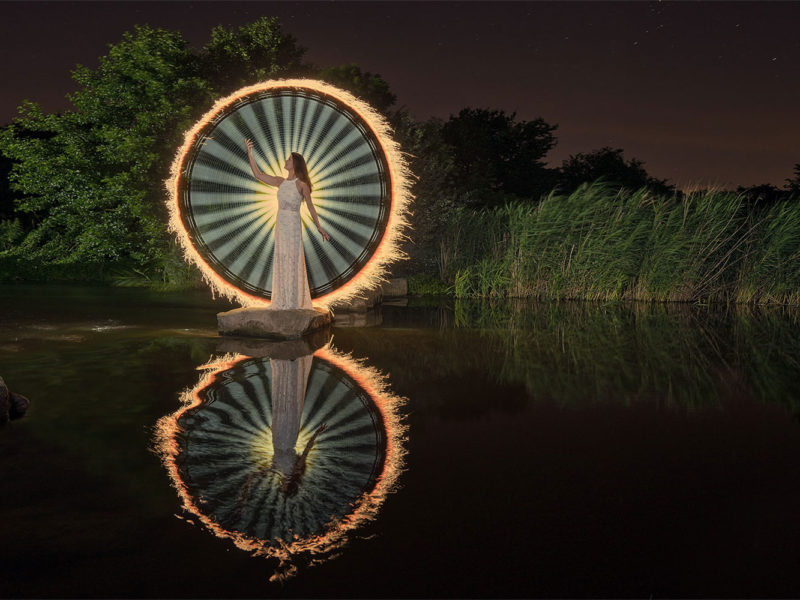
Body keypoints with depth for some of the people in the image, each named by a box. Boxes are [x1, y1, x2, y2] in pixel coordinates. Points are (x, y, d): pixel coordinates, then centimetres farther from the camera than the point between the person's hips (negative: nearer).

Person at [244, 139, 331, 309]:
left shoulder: (302, 184, -5)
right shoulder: (280, 181, 11)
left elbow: (310, 207, -1)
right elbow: (258, 175, 11)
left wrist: (319, 228, -2)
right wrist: (250, 154, 6)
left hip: (293, 225, -6)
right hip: (280, 223, 6)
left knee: (293, 260, -5)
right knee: (281, 260, 7)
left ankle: (295, 301, -1)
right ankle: (283, 301, 12)